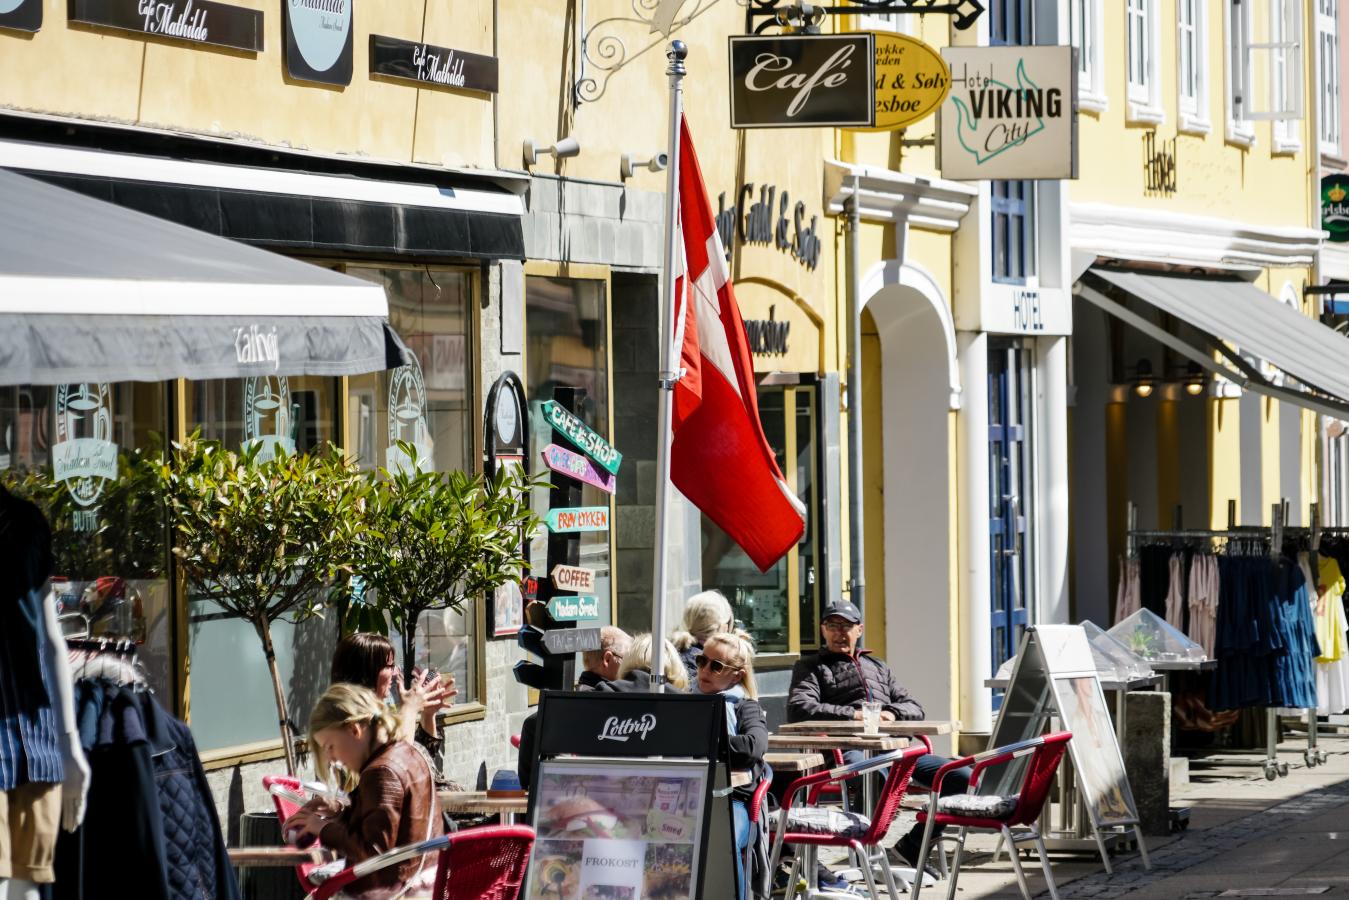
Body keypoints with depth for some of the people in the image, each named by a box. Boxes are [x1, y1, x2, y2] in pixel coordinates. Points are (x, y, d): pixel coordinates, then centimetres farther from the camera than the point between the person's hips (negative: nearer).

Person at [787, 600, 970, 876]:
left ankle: (911, 847, -2)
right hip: (851, 749, -6)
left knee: (963, 778, -11)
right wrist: (853, 714, -10)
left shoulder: (877, 667, 33)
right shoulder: (810, 667, 18)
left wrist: (892, 713, 1)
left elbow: (915, 708, 26)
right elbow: (798, 709, -2)